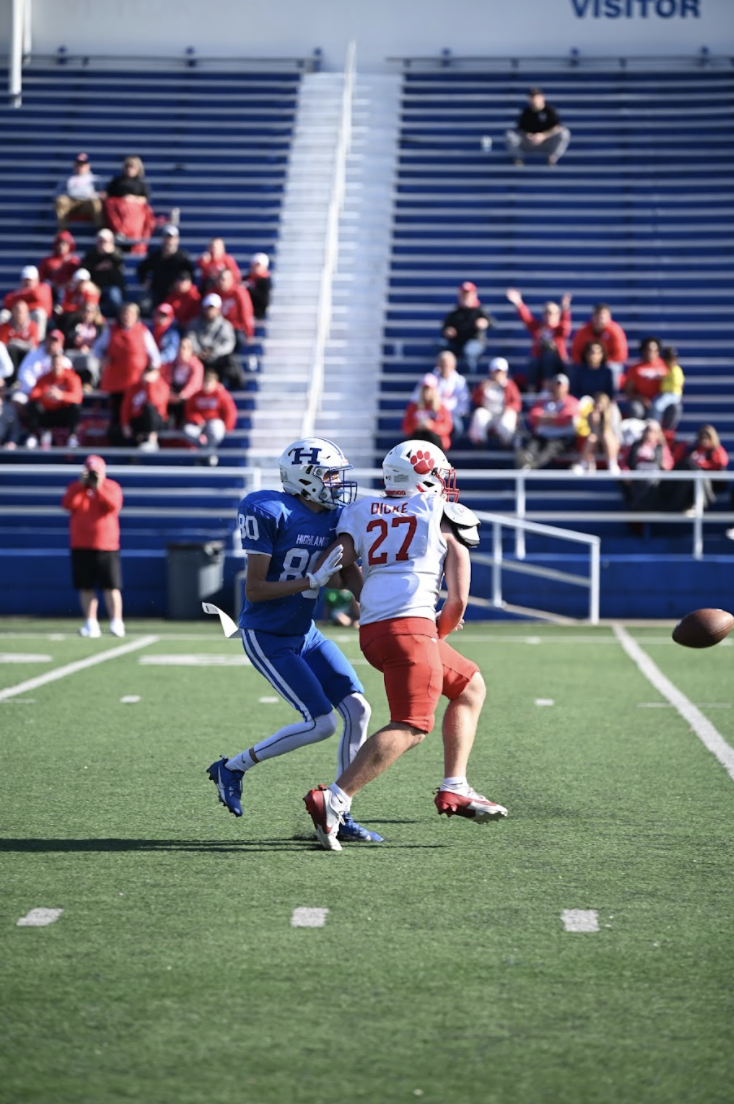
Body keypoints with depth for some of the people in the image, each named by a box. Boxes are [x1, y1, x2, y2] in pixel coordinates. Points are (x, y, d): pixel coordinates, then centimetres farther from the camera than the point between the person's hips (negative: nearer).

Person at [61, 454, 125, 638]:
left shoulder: (111, 487, 2)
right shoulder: (75, 487, 8)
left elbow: (113, 506, -17)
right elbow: (68, 504, -10)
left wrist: (98, 487, -20)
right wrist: (81, 484, -14)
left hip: (106, 545, -3)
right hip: (81, 546, 3)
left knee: (111, 586, -5)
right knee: (85, 587, 3)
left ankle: (116, 623, -4)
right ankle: (91, 623, 9)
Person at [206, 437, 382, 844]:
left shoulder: (335, 518, 2)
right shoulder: (270, 513, -20)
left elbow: (353, 577, 10)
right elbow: (254, 590, -20)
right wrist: (314, 581, -25)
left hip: (306, 633, 8)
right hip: (266, 637, -8)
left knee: (357, 709, -4)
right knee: (321, 722, -13)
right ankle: (233, 768, 6)